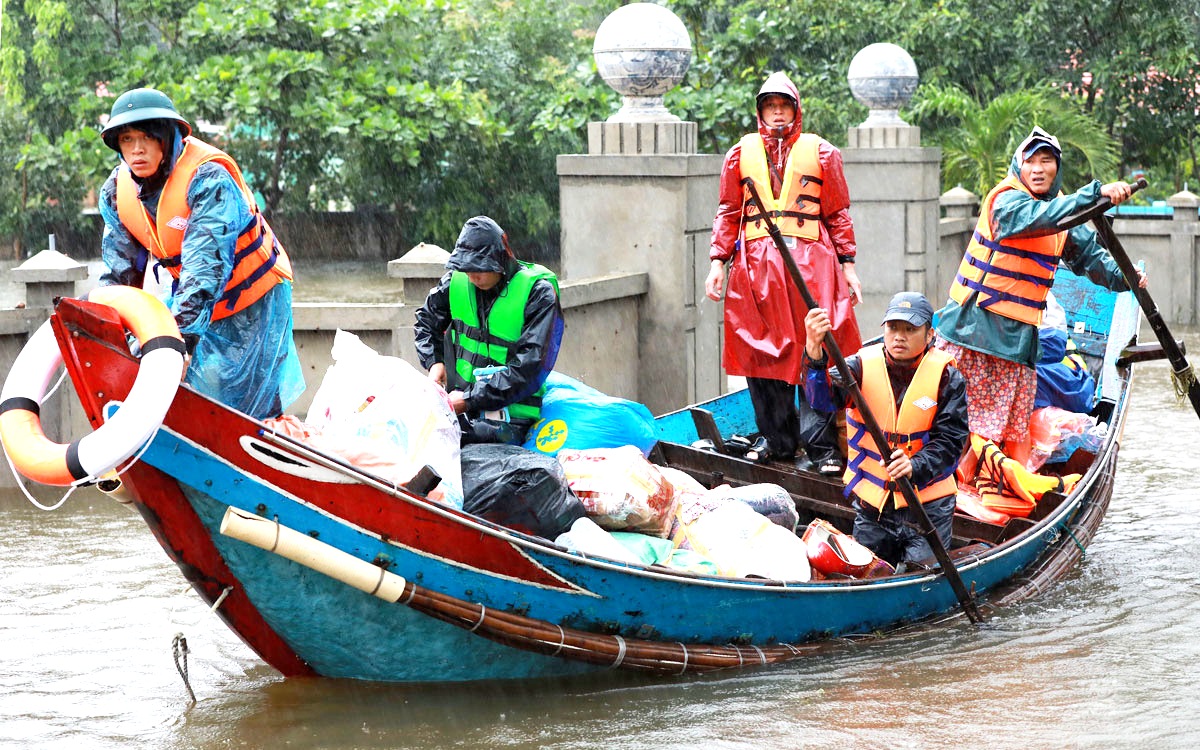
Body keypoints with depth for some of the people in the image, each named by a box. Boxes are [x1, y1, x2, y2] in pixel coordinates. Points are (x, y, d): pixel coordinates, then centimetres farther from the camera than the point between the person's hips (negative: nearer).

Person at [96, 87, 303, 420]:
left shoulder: (208, 180, -31)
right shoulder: (117, 191, -9)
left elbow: (206, 265, -41)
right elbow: (119, 270, -2)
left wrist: (184, 334, -52)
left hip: (251, 301, -6)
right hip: (191, 298, 6)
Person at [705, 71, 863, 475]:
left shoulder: (821, 153, 10)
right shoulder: (741, 154, 14)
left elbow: (838, 214, 10)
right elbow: (728, 214, 14)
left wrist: (848, 264, 5)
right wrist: (717, 262, 6)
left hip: (812, 264, -2)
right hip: (756, 266, 2)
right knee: (763, 350, 2)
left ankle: (822, 446, -5)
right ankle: (775, 438, 13)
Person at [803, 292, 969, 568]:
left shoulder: (946, 377, -6)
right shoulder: (863, 366, -5)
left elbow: (949, 440, -10)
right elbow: (823, 398, -24)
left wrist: (915, 466, -31)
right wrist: (814, 352, -44)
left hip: (928, 504, -2)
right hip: (872, 503, 2)